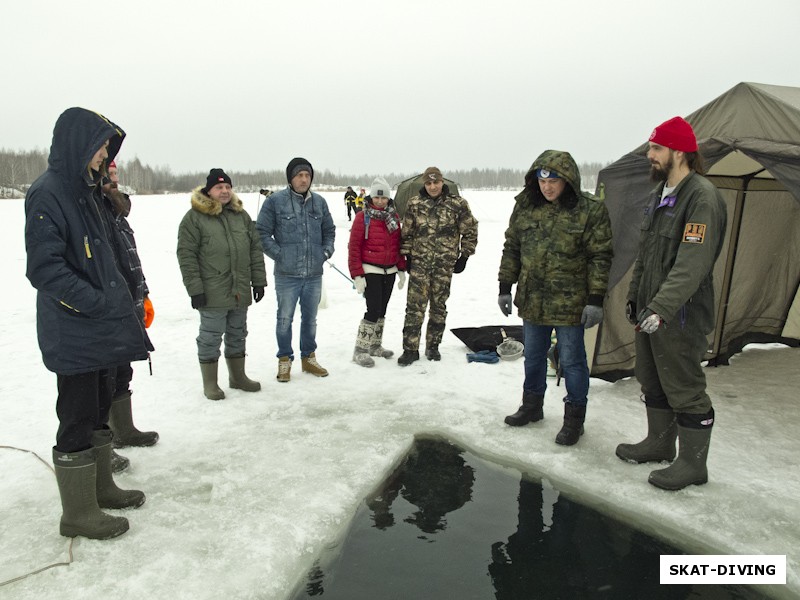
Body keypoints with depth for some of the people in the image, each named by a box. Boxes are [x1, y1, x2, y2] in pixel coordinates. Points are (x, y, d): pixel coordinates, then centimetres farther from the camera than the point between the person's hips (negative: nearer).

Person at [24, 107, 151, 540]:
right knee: (78, 416, 1)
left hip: (102, 329, 9)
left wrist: (126, 301, 10)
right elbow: (45, 267, -21)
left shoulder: (90, 193, 14)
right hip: (73, 333, -9)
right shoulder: (47, 194, -14)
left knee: (99, 408, 18)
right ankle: (78, 513, 16)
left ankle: (100, 487, 34)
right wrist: (97, 304, -21)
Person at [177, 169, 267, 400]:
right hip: (212, 293, -5)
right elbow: (186, 255, -9)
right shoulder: (194, 217, -6)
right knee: (211, 337, 4)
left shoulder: (241, 215, 10)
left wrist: (258, 280, 6)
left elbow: (255, 249, 12)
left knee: (237, 335, 16)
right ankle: (210, 383, 18)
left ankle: (237, 376, 31)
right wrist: (195, 288, -14)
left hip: (240, 292, 5)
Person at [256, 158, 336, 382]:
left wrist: (327, 251, 4)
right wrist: (279, 254, -11)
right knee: (285, 319, 7)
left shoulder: (319, 202, 7)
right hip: (287, 274, -4)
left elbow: (329, 230, 18)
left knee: (310, 318, 16)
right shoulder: (275, 201, -7)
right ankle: (285, 361, 24)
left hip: (314, 273, 4)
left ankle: (308, 358, 32)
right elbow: (262, 232, -5)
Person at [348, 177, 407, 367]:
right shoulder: (363, 217, -9)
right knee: (374, 310, -11)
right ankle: (360, 350, 0)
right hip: (371, 271, -6)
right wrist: (357, 275, -14)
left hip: (390, 271, 6)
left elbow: (398, 245, 14)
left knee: (382, 310, 13)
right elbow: (354, 247, -10)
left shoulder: (394, 217, 7)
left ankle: (375, 346, 27)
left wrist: (401, 269, 12)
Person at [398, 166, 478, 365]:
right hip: (419, 262, 0)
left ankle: (433, 346, 24)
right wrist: (407, 255, 7)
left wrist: (464, 256, 3)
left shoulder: (457, 204, -2)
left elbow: (470, 231, 5)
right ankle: (410, 349, 4)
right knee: (415, 306, -4)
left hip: (445, 264, 0)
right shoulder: (414, 204, 2)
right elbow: (407, 232, 11)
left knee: (439, 306, 10)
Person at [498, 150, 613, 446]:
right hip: (532, 300, 5)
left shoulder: (590, 209, -10)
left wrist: (595, 299, -12)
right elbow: (511, 249, 9)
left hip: (569, 302, -4)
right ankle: (532, 405, 37)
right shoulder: (525, 205, 1)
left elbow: (600, 257, -8)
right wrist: (505, 287, 7)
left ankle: (574, 418, 21)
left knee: (572, 361, 5)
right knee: (533, 356, 18)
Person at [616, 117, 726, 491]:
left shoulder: (702, 197, -18)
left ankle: (692, 463, 17)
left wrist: (661, 308, -31)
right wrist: (634, 296, 19)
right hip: (651, 310, 9)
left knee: (684, 387, 2)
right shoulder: (660, 193, 12)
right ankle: (660, 442, 37)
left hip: (681, 315, -9)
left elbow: (692, 264, -26)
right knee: (652, 380, 19)